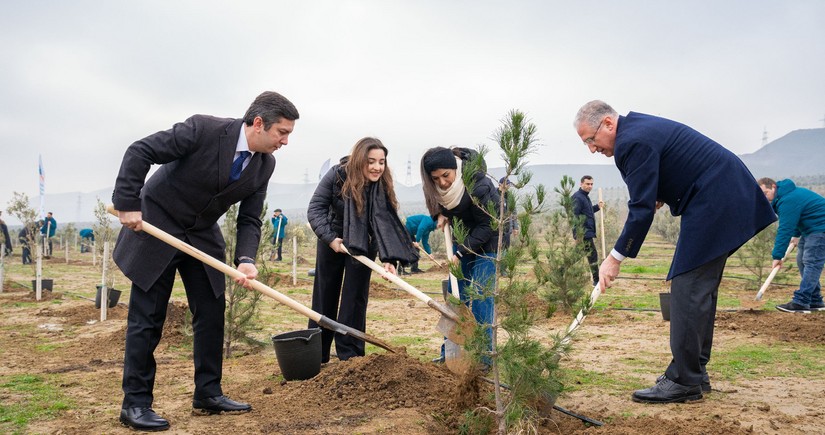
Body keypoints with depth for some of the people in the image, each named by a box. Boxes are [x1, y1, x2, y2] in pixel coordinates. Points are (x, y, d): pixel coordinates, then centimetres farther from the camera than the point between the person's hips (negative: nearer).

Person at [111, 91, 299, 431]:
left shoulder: (265, 164, -8)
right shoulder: (204, 129, -25)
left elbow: (249, 220, -4)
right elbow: (139, 152, -21)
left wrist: (246, 259, -21)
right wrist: (128, 204, -24)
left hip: (203, 235, 6)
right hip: (156, 224, -6)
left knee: (212, 313, 5)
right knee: (147, 317, -2)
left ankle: (208, 394, 17)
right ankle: (135, 403, 8)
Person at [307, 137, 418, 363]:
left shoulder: (383, 186, -20)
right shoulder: (337, 175, -21)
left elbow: (385, 222, -30)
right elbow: (315, 208, -18)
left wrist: (389, 258, -43)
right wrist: (329, 238, -29)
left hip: (363, 245, 0)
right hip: (331, 241, 0)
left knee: (355, 297, -3)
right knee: (324, 296, 7)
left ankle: (350, 354, 5)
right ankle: (316, 354, 19)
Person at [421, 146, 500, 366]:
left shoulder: (479, 187, -32)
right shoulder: (437, 186, -13)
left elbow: (487, 226, -24)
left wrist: (461, 252, -24)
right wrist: (441, 214, -12)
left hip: (486, 243, -6)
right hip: (462, 239, 6)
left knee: (480, 298, -12)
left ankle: (483, 356, -3)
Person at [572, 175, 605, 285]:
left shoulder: (585, 196, 17)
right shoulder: (577, 197, -14)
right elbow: (575, 216, -20)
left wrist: (597, 207, 13)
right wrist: (579, 233, -24)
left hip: (588, 231, 10)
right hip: (584, 233, -10)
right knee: (592, 254, -6)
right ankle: (596, 280, 0)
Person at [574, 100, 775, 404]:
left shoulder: (634, 142, -18)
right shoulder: (637, 126, 14)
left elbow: (642, 208, -20)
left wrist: (616, 258, -15)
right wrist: (662, 195, 12)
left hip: (713, 201, -11)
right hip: (726, 196, 11)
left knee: (689, 288, -11)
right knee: (701, 289, 12)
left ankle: (683, 381, -7)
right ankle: (695, 373, 19)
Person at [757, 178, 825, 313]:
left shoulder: (788, 201, -26)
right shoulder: (788, 194, 8)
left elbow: (785, 229, -29)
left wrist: (777, 255, -28)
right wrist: (796, 234, 14)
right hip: (810, 228, 11)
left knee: (811, 262, -16)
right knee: (802, 261, 11)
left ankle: (800, 303, -22)